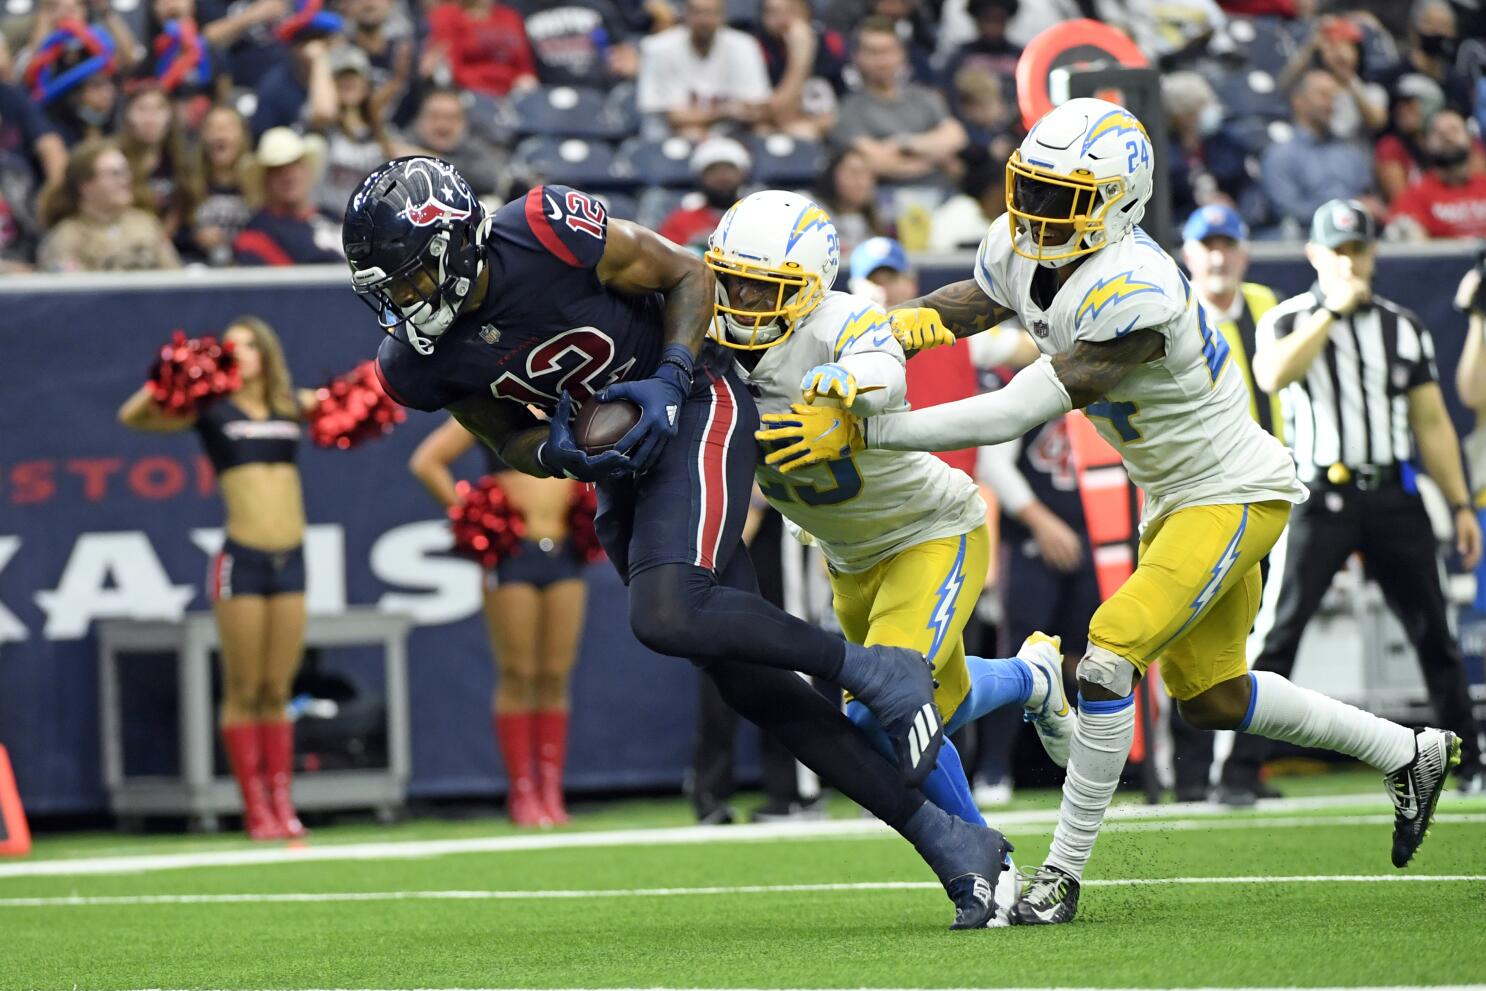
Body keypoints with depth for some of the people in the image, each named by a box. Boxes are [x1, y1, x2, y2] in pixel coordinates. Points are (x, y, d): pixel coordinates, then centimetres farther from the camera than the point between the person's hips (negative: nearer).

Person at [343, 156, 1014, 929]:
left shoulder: (546, 233, -25)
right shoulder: (418, 362, -10)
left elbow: (689, 276, -10)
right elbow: (508, 438, 6)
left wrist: (668, 382, -23)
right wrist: (556, 452, -16)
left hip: (694, 409, -6)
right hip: (619, 457, 6)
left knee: (667, 618, -29)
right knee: (744, 678, 2)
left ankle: (875, 671, -7)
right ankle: (948, 843, 8)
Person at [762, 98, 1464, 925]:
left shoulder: (1134, 296, -34)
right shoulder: (1022, 254, -8)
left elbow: (1012, 417, -37)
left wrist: (860, 432, -37)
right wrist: (911, 322, -21)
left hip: (1235, 495, -10)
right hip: (1177, 497, 10)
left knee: (1109, 658, -20)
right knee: (1209, 696, 19)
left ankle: (1063, 876, -10)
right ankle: (1412, 752, 37)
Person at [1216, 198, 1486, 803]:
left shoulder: (1402, 327, 12)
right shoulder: (1289, 320, 3)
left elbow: (1432, 422, 14)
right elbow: (1273, 377, -19)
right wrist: (1332, 309, -17)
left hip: (1394, 496, 3)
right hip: (1320, 496, -3)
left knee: (1434, 631, 4)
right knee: (1278, 632, -9)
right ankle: (1240, 770, -7)